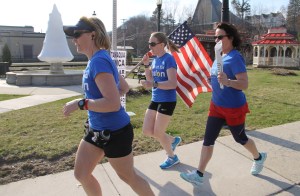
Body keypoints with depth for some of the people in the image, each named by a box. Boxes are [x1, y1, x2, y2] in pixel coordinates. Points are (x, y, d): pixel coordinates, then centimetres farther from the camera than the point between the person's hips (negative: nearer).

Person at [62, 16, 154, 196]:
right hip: (97, 129, 9)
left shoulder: (99, 61, -23)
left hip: (114, 132, -9)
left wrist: (80, 104, -23)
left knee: (128, 177, 12)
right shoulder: (97, 60, 7)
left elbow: (113, 104, -31)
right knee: (81, 174, 16)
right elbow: (124, 88, 15)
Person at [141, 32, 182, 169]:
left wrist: (154, 85, -36)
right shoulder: (155, 59, 9)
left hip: (167, 101, -8)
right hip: (155, 100, 8)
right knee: (147, 131, 10)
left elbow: (173, 84, -24)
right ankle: (173, 140, 33)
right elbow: (150, 79, 13)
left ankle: (172, 157, 27)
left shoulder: (168, 59, -16)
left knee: (158, 133, 2)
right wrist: (146, 65, -1)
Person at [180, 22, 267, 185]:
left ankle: (259, 157, 47)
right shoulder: (221, 56, 6)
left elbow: (244, 84, -28)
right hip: (216, 106, 7)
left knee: (240, 138, 16)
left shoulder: (235, 58, -20)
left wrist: (227, 82, -44)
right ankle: (199, 174, 11)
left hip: (234, 108, -7)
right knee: (208, 139, 4)